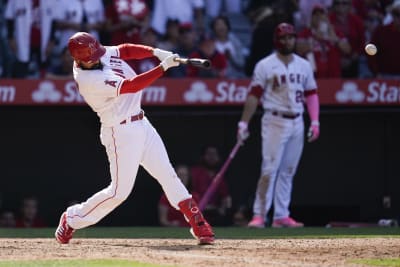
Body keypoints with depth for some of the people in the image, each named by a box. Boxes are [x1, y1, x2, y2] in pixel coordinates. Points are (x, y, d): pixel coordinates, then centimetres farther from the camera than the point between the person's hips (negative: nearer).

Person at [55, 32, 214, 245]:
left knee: (167, 175, 2)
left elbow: (125, 50, -2)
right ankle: (72, 219, 16)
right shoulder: (88, 80, -25)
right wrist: (163, 67, -29)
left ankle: (198, 225, 3)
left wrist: (155, 52, -21)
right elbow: (130, 86, -28)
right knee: (120, 191, -2)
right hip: (120, 133, -8)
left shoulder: (103, 53, -1)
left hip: (141, 124, 8)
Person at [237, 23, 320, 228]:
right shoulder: (265, 65, -3)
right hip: (275, 122, -5)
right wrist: (243, 124, -11)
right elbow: (254, 96, -6)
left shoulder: (304, 65, 11)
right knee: (270, 169, -12)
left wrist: (315, 122, 4)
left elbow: (311, 94, 14)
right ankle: (259, 215, -11)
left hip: (297, 123, 5)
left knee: (287, 172, 7)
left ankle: (281, 216, 10)